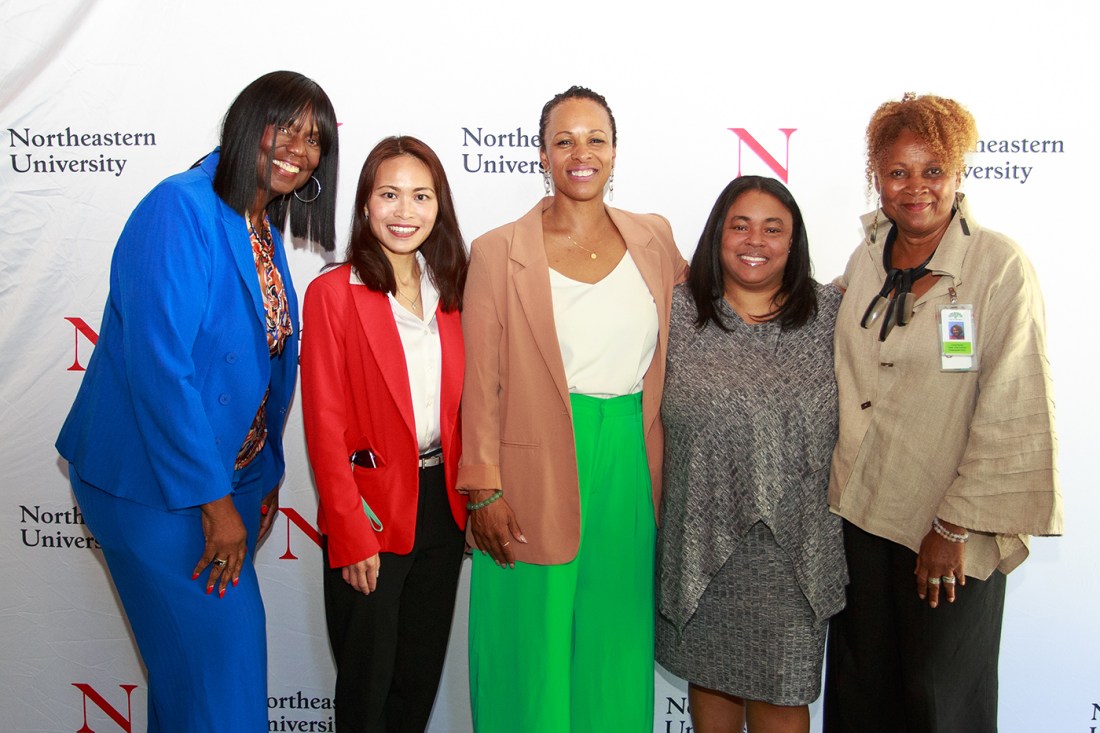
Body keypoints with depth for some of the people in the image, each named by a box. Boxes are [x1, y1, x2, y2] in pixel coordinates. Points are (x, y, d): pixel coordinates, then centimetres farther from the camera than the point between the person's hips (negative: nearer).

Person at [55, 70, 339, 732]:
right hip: (155, 483, -8)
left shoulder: (264, 230, 7)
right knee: (219, 645, -1)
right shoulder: (181, 210, -19)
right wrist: (212, 500, -21)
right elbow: (158, 364, -24)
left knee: (192, 656, 18)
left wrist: (264, 478, 14)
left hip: (229, 475, 8)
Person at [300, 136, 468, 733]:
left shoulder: (449, 291, 6)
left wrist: (471, 500, 3)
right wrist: (351, 534, -13)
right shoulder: (334, 292, -9)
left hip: (442, 504, 5)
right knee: (366, 681, 11)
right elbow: (325, 425, -11)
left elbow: (461, 407, 9)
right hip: (370, 509, -4)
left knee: (422, 673, 18)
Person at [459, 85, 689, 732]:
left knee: (615, 647, 15)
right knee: (534, 651, 9)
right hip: (539, 473, -3)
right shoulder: (499, 252, -4)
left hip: (630, 467, 3)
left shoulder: (654, 239, 6)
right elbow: (481, 381, -5)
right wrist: (484, 489, -8)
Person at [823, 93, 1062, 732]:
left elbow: (1012, 412, -14)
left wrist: (956, 525, -15)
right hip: (860, 511, 5)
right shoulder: (866, 260, 6)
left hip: (951, 532, -4)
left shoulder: (1001, 266, -11)